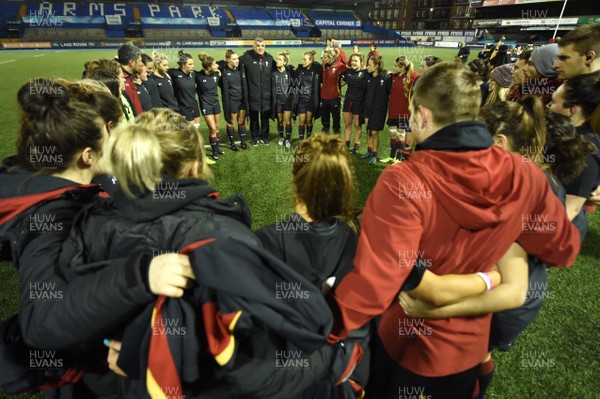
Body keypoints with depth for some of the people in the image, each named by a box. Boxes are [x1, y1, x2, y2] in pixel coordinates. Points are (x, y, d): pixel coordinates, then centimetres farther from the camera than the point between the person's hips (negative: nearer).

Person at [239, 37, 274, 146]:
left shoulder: (269, 59, 4)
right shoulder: (247, 58, -6)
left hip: (266, 94, 2)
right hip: (253, 94, -2)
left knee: (265, 117, 10)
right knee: (254, 117, 9)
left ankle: (264, 136, 27)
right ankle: (255, 137, 26)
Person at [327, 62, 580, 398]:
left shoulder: (402, 183, -33)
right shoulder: (525, 175, -16)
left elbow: (373, 282, -35)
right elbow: (563, 248, -1)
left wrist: (328, 327, -19)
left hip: (407, 345, -4)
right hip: (471, 343, 4)